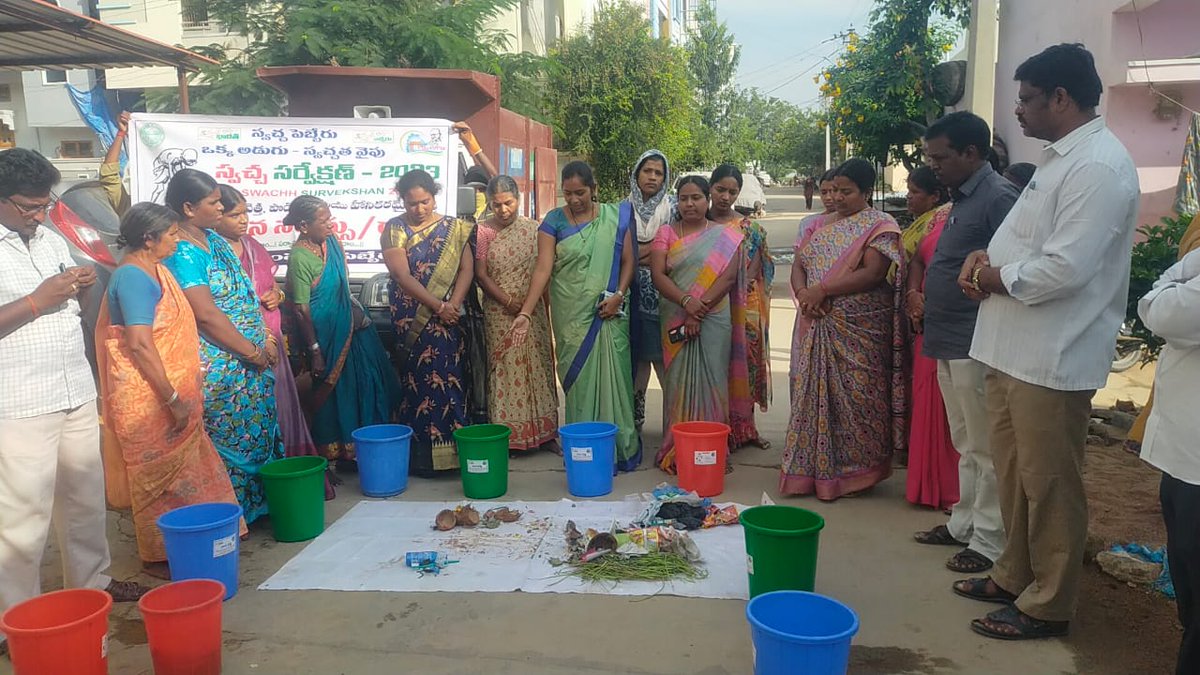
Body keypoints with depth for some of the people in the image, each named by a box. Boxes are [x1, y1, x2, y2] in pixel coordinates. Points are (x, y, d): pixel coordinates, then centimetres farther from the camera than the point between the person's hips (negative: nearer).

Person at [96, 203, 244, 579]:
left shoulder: (152, 270, 10)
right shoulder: (134, 277, -20)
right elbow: (140, 344, -26)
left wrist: (183, 394, 20)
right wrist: (172, 400, -23)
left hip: (172, 390, 9)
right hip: (150, 399, -9)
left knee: (180, 470, 17)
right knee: (161, 476, 2)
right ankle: (159, 557, 16)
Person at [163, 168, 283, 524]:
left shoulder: (214, 239, 11)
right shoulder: (181, 252, -18)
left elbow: (244, 295, 15)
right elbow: (206, 314, -22)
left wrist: (265, 336, 4)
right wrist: (252, 352, -16)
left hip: (251, 361, 9)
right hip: (221, 368, -9)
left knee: (259, 432, 16)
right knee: (231, 441, 3)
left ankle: (257, 503, 30)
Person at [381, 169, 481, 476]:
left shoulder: (454, 228, 8)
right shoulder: (394, 229, 2)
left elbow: (467, 269, 1)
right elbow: (403, 276, -7)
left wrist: (453, 305, -14)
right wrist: (438, 306, -14)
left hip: (450, 320, 2)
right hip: (411, 321, -1)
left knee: (451, 381, -1)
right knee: (418, 382, -1)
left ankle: (453, 447, 6)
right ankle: (421, 455, 5)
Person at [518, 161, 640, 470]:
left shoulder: (615, 216, 3)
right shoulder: (554, 220, -1)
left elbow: (628, 260, 4)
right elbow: (543, 268, -9)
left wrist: (618, 295, -11)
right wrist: (526, 312, -19)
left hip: (609, 313, 0)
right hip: (572, 315, 0)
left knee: (613, 375, 1)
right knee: (578, 378, 4)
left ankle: (621, 445, 12)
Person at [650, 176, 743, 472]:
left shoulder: (725, 235, 5)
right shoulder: (666, 233, 9)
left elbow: (728, 276, -7)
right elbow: (658, 275, -3)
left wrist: (700, 309, -15)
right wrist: (686, 301, -19)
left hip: (713, 320, -1)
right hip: (675, 320, 1)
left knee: (709, 380, 0)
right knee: (678, 380, 2)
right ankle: (676, 450, 9)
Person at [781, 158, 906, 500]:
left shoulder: (880, 225, -3)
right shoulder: (820, 225, 16)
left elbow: (873, 273, -15)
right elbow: (798, 264, 11)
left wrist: (822, 290, -17)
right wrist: (802, 292, -10)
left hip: (858, 331, -6)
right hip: (816, 327, 6)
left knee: (854, 396, -2)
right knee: (813, 393, 8)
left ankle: (854, 472, 11)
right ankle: (811, 469, 18)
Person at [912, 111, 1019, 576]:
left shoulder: (998, 197, -14)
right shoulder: (963, 198, 15)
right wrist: (927, 300, 12)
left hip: (975, 344, -10)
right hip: (949, 341, 10)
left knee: (985, 447, 1)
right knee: (965, 444, 18)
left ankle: (989, 540, 12)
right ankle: (964, 522, 30)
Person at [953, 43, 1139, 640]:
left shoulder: (1099, 166, -17)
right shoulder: (1058, 158, 15)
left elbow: (1067, 267, -24)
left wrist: (999, 277, -9)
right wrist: (986, 256, 3)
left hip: (1052, 357, -10)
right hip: (1015, 346, 10)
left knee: (1049, 484, 3)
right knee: (1013, 472, 18)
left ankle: (1048, 604, 18)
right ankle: (1015, 575, 34)